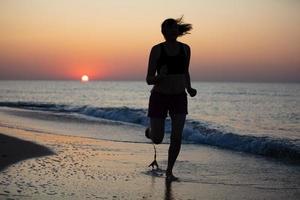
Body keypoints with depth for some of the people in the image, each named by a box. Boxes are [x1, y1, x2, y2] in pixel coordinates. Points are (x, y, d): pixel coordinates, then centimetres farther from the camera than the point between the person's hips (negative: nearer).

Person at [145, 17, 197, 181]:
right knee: (157, 139, 1)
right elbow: (149, 80, -9)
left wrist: (189, 89, 1)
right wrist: (159, 76, -30)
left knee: (177, 137, -12)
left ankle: (169, 171, 7)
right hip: (159, 98, -2)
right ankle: (150, 131, 39)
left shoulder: (185, 49, 1)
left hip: (179, 98, 2)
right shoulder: (157, 50, -10)